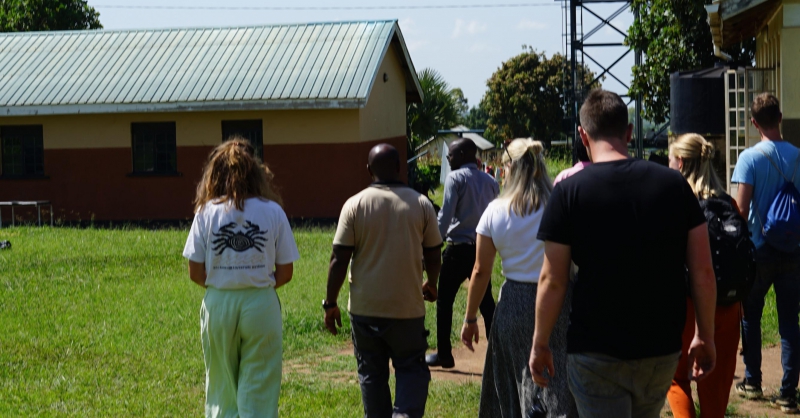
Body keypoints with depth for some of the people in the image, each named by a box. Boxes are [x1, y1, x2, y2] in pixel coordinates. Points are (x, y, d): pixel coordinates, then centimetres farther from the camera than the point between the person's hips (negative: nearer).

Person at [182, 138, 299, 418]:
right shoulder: (273, 211, -2)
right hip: (261, 306, -1)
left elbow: (196, 273, -2)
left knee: (221, 393, 13)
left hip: (218, 305, 1)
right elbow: (285, 273, 0)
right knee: (259, 393, 6)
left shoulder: (207, 212, -2)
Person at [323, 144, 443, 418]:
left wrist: (330, 303, 2)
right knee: (411, 369, 10)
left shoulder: (354, 205, -6)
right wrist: (431, 285, 23)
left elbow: (339, 260, -8)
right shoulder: (421, 204, -3)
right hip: (408, 306, 0)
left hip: (365, 308, 0)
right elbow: (433, 257, 3)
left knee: (372, 374, 13)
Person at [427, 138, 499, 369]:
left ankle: (444, 355, 9)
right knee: (486, 301, 10)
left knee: (445, 301, 6)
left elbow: (445, 213, -14)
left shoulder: (455, 178, -7)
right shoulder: (489, 181, 11)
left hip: (459, 248, -5)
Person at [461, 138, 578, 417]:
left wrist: (470, 319, 10)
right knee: (558, 390, 0)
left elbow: (481, 271, 1)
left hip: (513, 305, 2)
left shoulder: (495, 211, -1)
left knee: (513, 387, 17)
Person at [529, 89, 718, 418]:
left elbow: (553, 280, -9)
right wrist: (705, 338, 10)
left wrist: (540, 345, 3)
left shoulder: (569, 192, -9)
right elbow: (702, 273, 0)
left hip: (596, 354, -4)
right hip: (662, 350, 4)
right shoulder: (674, 184, -1)